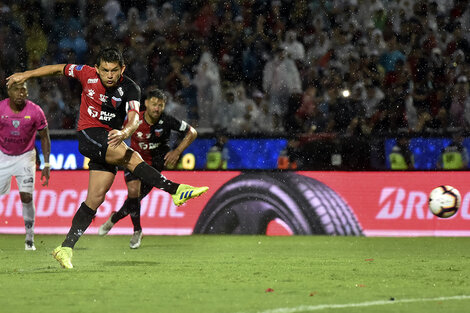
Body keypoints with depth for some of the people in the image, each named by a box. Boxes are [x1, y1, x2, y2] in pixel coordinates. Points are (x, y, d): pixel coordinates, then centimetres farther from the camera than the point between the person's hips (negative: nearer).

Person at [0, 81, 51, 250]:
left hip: (25, 157, -1)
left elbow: (44, 137, -2)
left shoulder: (35, 111, -16)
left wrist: (46, 165, -7)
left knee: (26, 197, -13)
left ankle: (30, 239, -1)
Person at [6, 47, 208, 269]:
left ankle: (66, 248, 4)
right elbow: (59, 69, 8)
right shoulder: (87, 74, -9)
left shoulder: (129, 88, -12)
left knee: (95, 199, -2)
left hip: (111, 141, 2)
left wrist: (125, 132, -50)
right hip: (88, 135, -2)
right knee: (131, 157, -28)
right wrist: (25, 75, 12)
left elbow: (134, 118, -28)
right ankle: (175, 190, -32)